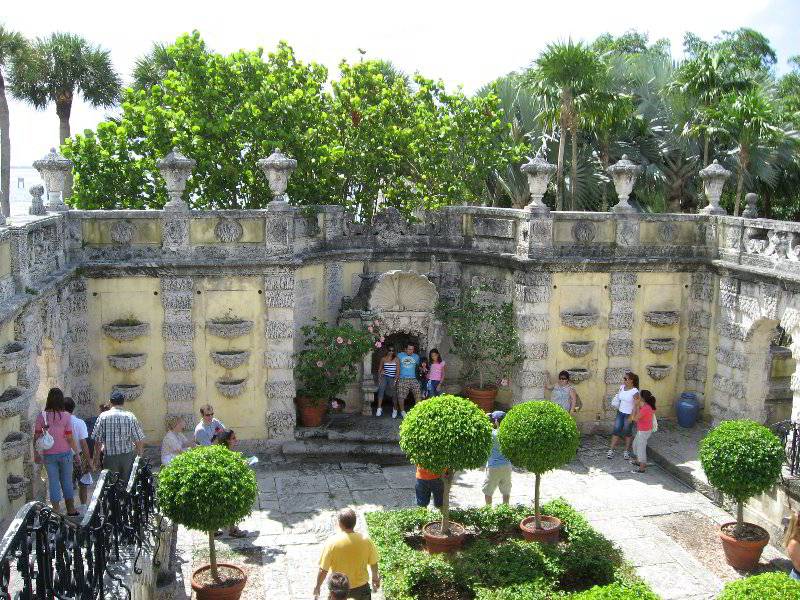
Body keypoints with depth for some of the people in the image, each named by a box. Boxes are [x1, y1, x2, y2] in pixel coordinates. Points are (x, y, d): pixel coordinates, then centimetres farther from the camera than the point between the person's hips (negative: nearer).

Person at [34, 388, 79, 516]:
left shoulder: (42, 416, -7)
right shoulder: (66, 416, -11)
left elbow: (36, 437, -4)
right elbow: (70, 438, -9)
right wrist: (77, 452, 2)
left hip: (48, 455, 1)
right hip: (65, 453, -1)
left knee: (53, 482, 9)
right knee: (67, 481, 13)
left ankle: (56, 511, 11)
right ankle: (71, 510, 21)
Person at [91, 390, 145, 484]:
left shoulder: (103, 416, -4)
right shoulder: (130, 417, -3)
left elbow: (97, 439, -2)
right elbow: (139, 440, -3)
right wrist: (139, 455, 11)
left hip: (110, 456, 0)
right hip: (127, 455, 0)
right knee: (127, 483, 10)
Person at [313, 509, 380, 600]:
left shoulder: (332, 542, -23)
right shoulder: (366, 540, -17)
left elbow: (323, 570, -16)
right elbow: (373, 563, -3)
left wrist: (317, 586, 1)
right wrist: (375, 578, 17)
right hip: (361, 587, 1)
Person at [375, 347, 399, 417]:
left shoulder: (396, 359, 1)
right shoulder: (383, 359, 8)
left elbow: (398, 371, -2)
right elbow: (379, 369, 16)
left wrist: (395, 380, -9)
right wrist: (379, 376, 3)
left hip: (392, 378, -1)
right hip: (384, 377, 1)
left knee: (394, 393, 4)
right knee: (381, 389, -23)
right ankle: (379, 408, -25)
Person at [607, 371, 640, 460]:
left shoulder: (634, 391, -19)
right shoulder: (622, 387, -1)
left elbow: (636, 405, -18)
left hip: (629, 414, -5)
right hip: (620, 413, 5)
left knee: (627, 432, 9)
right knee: (616, 431, 5)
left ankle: (626, 451, 25)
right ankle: (611, 450, 11)